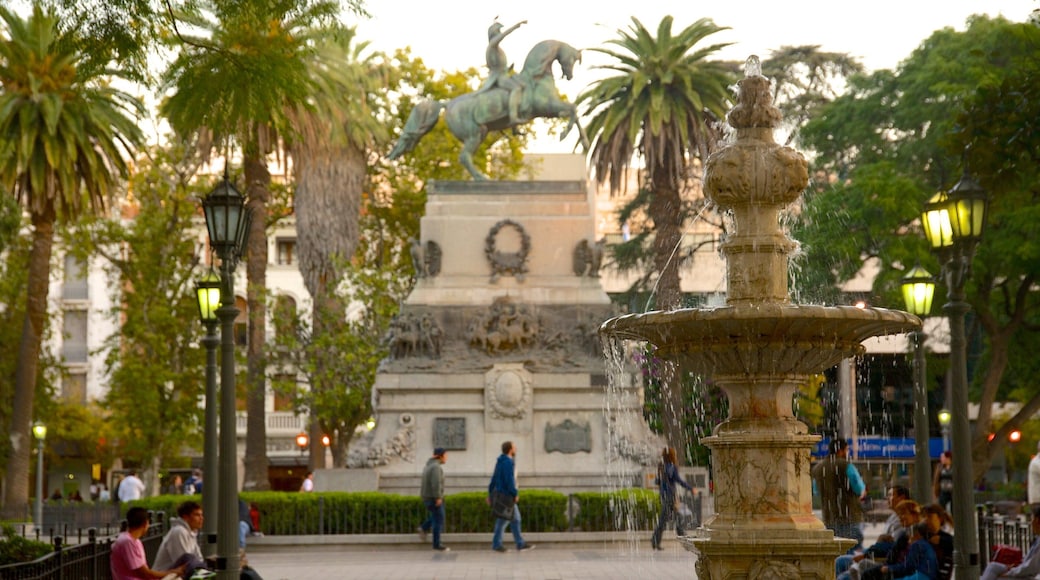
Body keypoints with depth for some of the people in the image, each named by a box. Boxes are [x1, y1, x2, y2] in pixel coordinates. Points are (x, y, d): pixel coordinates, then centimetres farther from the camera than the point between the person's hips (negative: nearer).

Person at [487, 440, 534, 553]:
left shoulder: (500, 461, 13)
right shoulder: (508, 462, -17)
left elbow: (494, 479, 16)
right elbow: (509, 480, -23)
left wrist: (490, 494, 19)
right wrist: (515, 494, -18)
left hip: (500, 493, 10)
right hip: (506, 495, -10)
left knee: (515, 518, 10)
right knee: (504, 519, -3)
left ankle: (520, 544, 12)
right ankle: (496, 544, 4)